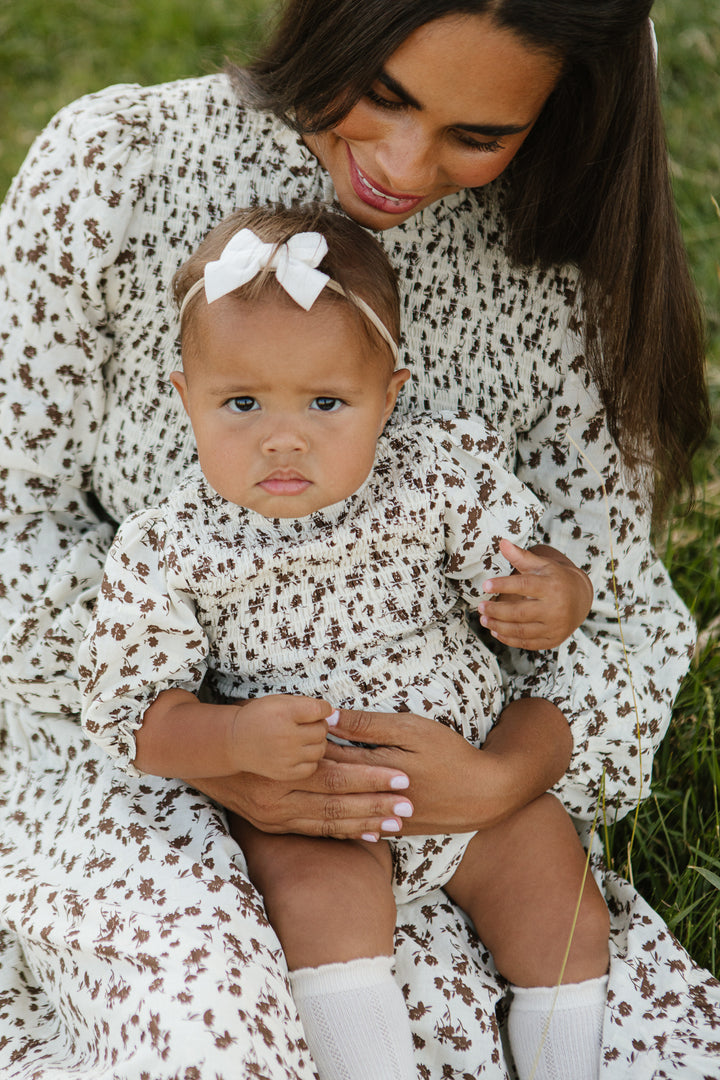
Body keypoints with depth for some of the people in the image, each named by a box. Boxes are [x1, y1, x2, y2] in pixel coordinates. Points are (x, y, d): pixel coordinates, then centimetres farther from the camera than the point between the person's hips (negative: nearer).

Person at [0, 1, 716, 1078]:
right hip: (114, 735, -3)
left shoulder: (549, 274, -7)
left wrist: (504, 779, -22)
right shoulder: (115, 164, -13)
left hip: (412, 758, 3)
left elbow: (617, 607, -1)